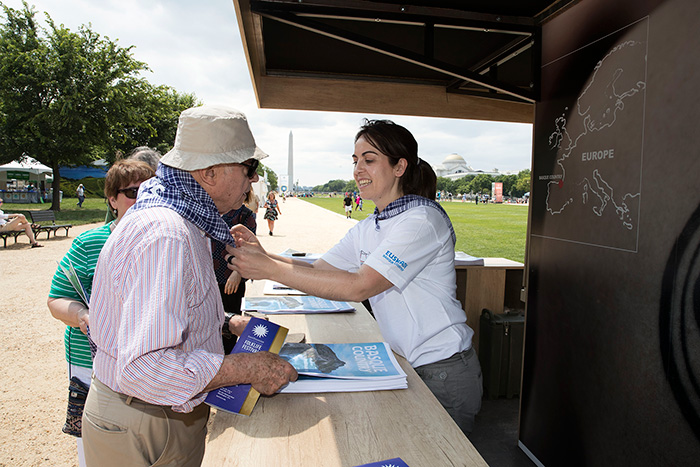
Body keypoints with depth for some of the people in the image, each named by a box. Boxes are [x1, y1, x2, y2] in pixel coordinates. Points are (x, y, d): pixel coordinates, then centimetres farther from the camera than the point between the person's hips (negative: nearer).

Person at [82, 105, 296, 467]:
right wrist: (249, 369, -28)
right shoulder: (164, 234, -30)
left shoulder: (182, 219, 5)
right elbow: (145, 367, -35)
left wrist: (228, 325, 7)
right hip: (140, 433, -9)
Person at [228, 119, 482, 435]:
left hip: (445, 372, -7)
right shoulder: (367, 229, 6)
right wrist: (261, 255, -14)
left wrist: (270, 269, -29)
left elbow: (358, 287, -29)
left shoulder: (423, 219, -21)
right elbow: (317, 271, 3)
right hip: (404, 363, 7)